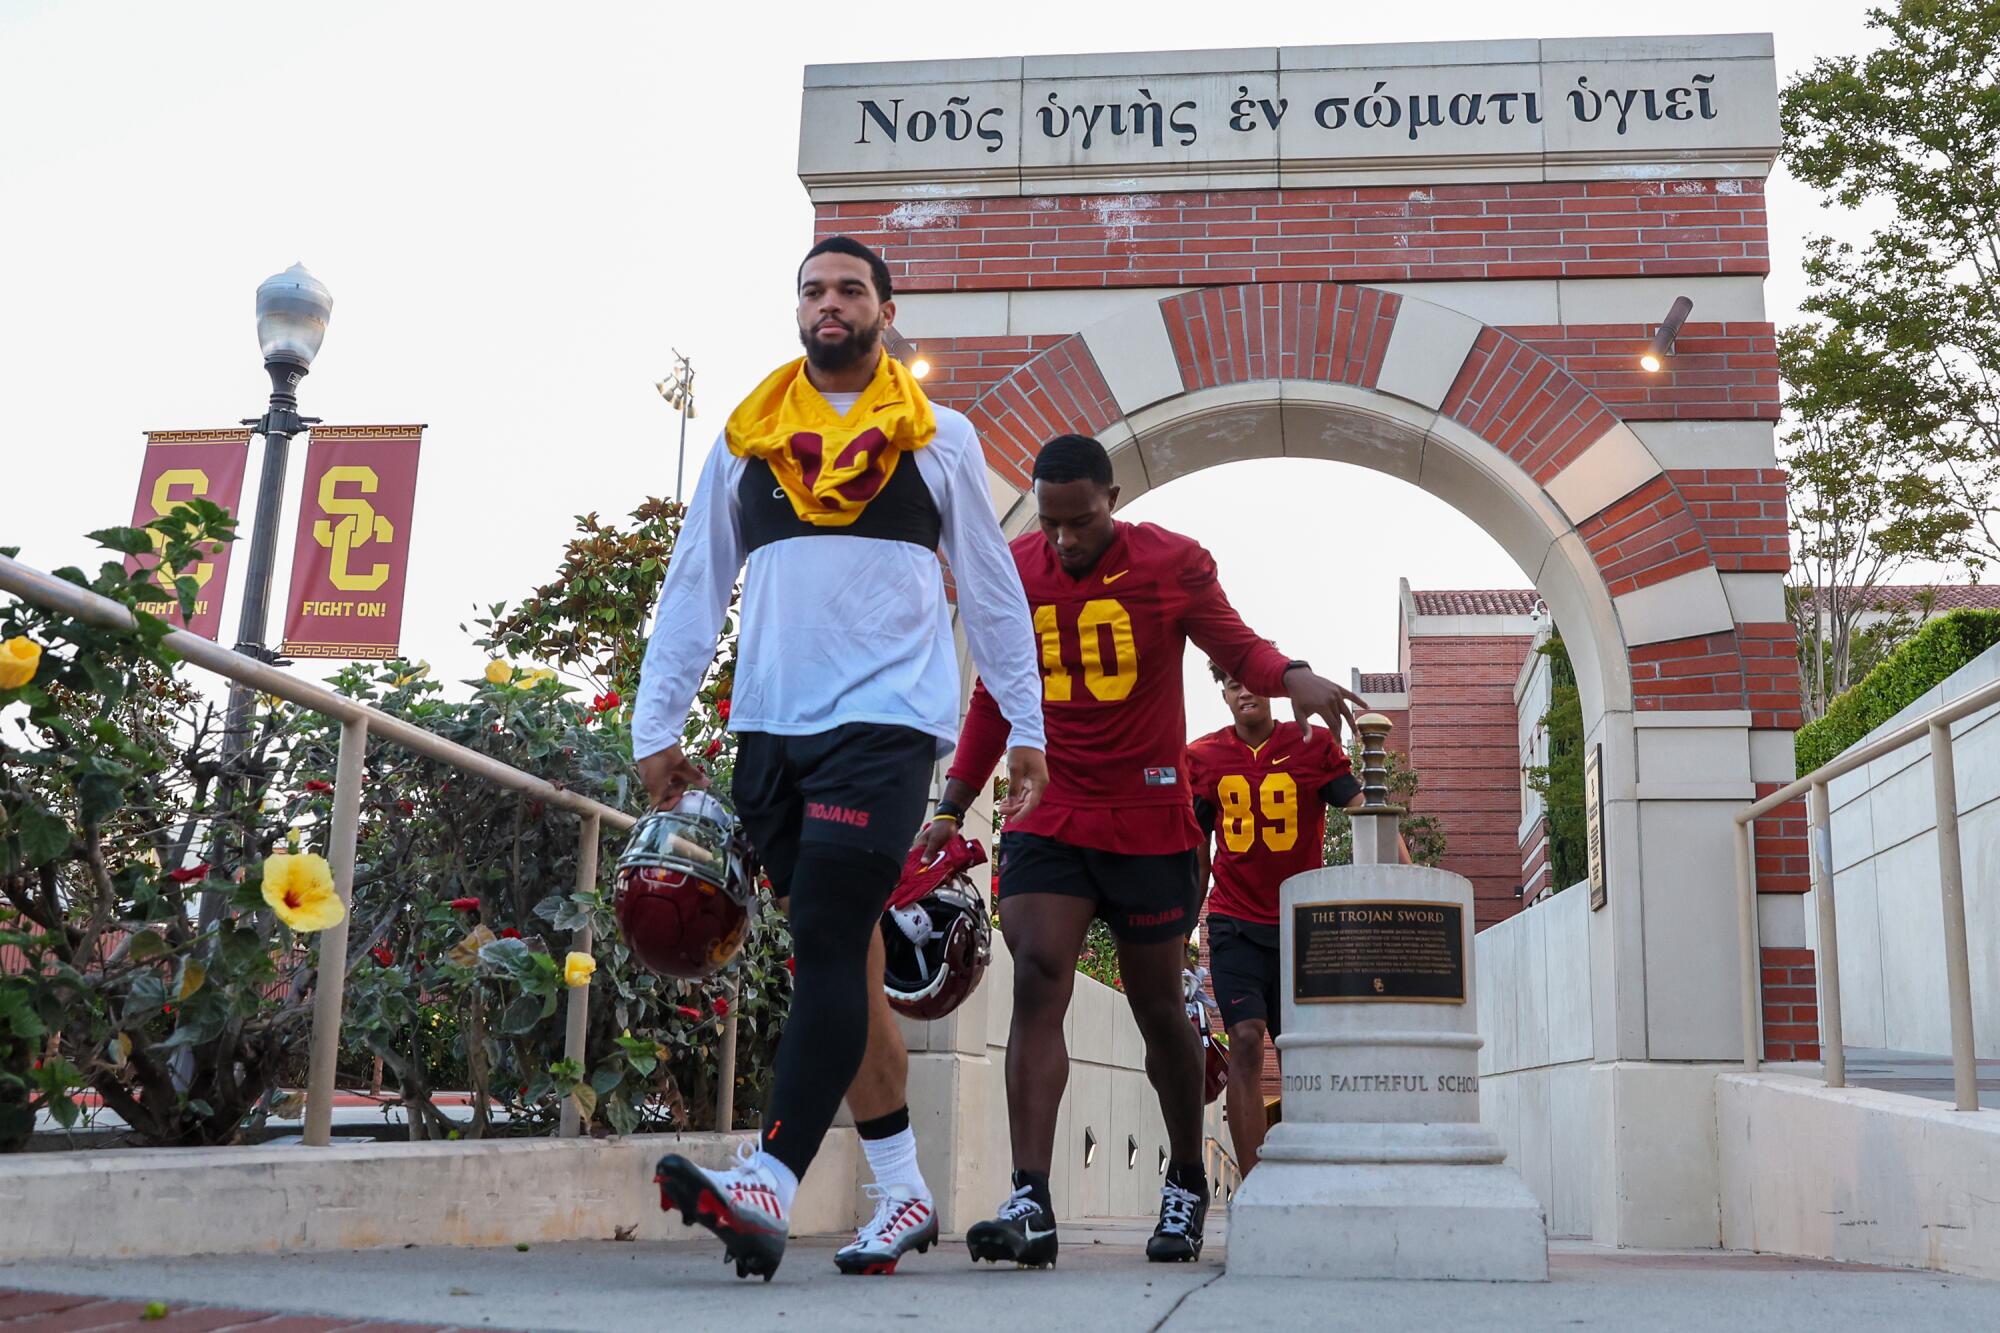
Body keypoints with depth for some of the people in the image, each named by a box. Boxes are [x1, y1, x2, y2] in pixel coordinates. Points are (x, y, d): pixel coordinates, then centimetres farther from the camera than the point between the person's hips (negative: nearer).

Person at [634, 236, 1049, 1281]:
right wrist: (657, 725, 10)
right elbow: (694, 588, 15)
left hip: (886, 719, -4)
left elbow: (993, 593, 12)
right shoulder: (745, 440, 16)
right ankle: (902, 1188, 14)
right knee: (847, 956, 6)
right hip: (771, 727, 4)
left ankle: (769, 1183, -19)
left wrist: (1026, 727, 9)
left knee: (827, 946, -15)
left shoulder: (941, 439, 10)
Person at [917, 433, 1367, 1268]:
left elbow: (1234, 644, 6)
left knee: (1157, 1006, 8)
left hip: (1149, 820, -1)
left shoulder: (1173, 564, -3)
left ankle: (1187, 1183, 29)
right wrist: (952, 806, 10)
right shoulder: (1013, 575, 4)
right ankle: (1030, 1203, -16)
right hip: (1047, 817, 2)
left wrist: (1293, 677, -17)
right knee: (1037, 982, -15)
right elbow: (992, 701, 13)